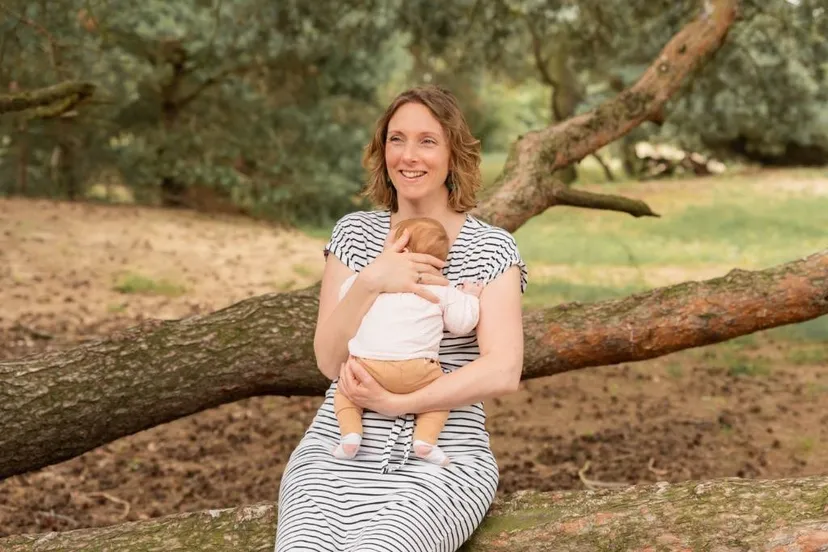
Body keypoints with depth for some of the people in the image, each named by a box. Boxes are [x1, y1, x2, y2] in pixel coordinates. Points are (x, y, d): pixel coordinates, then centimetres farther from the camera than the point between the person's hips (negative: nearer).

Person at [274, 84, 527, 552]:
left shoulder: (490, 247, 1)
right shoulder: (354, 232, 9)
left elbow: (503, 373, -10)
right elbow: (330, 362, 1)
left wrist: (395, 403, -14)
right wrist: (372, 282, -14)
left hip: (441, 463, -2)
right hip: (337, 453, 2)